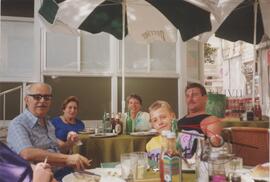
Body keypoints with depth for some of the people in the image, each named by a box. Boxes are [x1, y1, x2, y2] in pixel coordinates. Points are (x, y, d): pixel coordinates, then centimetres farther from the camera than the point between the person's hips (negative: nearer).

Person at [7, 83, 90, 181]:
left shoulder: (47, 123, 15)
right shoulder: (18, 124, -10)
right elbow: (28, 154, -27)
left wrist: (69, 143, 2)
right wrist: (67, 158, -33)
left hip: (63, 171, 7)